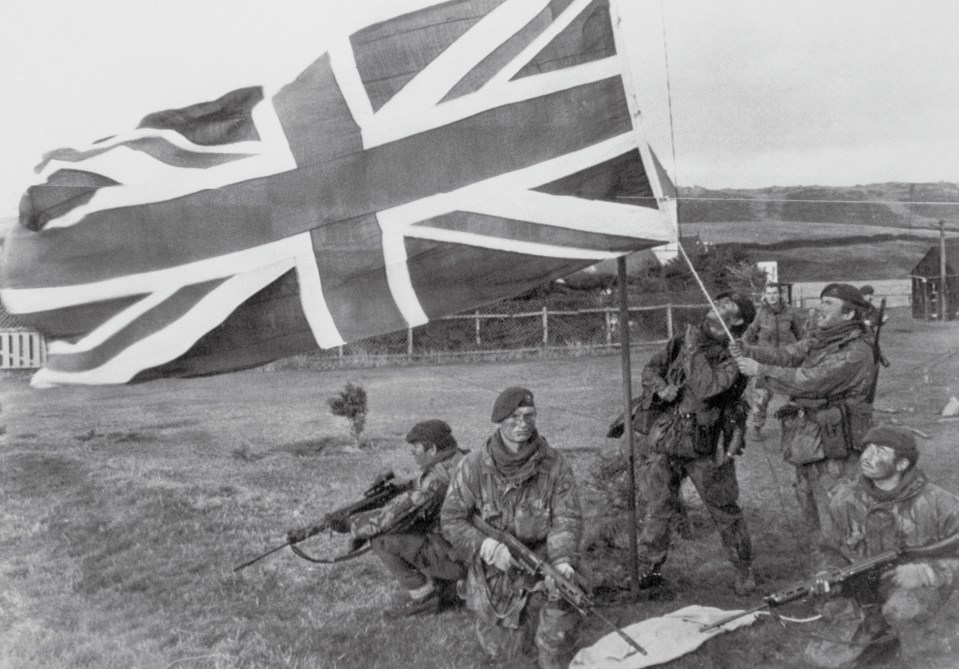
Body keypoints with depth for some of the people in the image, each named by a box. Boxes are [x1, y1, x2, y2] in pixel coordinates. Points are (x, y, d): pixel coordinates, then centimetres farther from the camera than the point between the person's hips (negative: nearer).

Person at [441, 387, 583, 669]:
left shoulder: (554, 463, -12)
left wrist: (562, 561, -34)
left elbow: (567, 518, -15)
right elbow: (452, 520, -9)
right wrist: (486, 545, -26)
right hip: (494, 570, 1)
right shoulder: (474, 466, -13)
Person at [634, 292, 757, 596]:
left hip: (705, 448, -4)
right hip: (666, 442, 4)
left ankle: (744, 570, 25)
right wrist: (662, 387, -8)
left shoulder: (735, 358, -8)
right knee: (657, 510, 10)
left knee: (725, 512, 6)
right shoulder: (683, 341, 8)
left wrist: (694, 351, -16)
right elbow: (649, 370, 13)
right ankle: (646, 570, 21)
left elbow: (707, 388, -23)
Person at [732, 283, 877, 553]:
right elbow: (783, 356, 2)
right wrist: (747, 351, -16)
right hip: (806, 444, 9)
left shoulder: (856, 351, -15)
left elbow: (810, 381, -23)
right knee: (812, 520, 18)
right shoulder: (819, 341, 12)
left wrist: (760, 371, -20)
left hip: (834, 450, -9)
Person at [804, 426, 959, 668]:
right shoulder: (846, 500, -7)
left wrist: (925, 571, -29)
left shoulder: (935, 503, -16)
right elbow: (833, 550, 5)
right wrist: (829, 574, -17)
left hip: (920, 589, -4)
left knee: (901, 607, -38)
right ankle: (889, 632, 16)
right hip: (865, 598, 4)